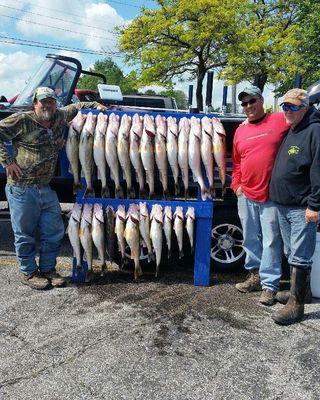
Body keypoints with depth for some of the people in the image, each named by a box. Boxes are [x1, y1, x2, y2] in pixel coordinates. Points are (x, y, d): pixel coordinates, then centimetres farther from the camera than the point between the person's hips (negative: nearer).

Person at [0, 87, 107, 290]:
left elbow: (74, 107, 26)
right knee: (25, 234, 6)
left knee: (54, 231, 10)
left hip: (46, 188, 6)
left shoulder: (59, 117, 9)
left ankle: (48, 269, 27)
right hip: (22, 189, -6)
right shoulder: (22, 120, -8)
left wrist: (96, 105, 14)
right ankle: (29, 273, 22)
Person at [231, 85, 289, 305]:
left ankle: (269, 285, 11)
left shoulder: (280, 121, -2)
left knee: (271, 241, 1)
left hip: (272, 196, -5)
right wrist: (236, 185, 9)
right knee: (251, 239, 15)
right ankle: (255, 276, 32)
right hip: (246, 195, 5)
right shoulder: (240, 131, 13)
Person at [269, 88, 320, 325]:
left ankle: (296, 306, 7)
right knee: (292, 253, 19)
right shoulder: (290, 131, 15)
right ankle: (298, 290, 34)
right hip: (283, 205, 9)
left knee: (300, 258, -2)